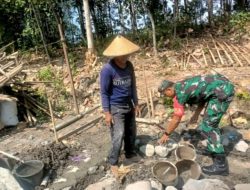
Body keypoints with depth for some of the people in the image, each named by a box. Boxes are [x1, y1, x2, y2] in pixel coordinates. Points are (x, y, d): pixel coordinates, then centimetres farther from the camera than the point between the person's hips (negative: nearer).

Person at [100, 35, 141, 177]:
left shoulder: (129, 66, -1)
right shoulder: (107, 69, -20)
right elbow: (104, 92, -14)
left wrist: (136, 104, 12)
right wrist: (107, 113, -14)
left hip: (129, 105, 6)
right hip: (116, 108, -6)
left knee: (131, 132, 17)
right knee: (118, 136, -3)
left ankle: (130, 153, 40)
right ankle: (113, 163, 17)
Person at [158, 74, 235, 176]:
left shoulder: (179, 94, -11)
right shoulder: (182, 86, 16)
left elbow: (176, 119, -6)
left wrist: (166, 134, 7)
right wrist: (196, 114, 20)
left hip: (222, 91, -11)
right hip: (224, 86, 11)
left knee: (207, 126, -8)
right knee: (210, 122, 22)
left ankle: (221, 164, -4)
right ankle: (212, 148, 37)